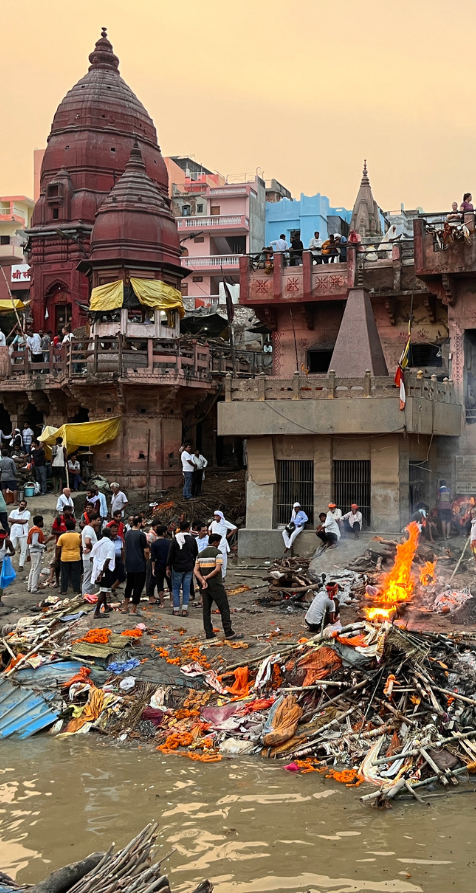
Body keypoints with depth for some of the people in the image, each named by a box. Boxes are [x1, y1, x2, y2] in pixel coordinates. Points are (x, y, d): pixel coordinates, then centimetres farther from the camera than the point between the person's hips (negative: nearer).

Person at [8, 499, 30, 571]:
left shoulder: (27, 513, 2)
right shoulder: (14, 512, 10)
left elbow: (24, 521, -12)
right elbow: (9, 519, -5)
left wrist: (15, 521, -6)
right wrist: (19, 520, -9)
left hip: (23, 533, -2)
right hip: (14, 533, 2)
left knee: (23, 550, 2)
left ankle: (21, 565, 10)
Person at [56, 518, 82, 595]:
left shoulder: (62, 536, -6)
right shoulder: (79, 536, -4)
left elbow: (58, 548, -2)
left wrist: (57, 557, 8)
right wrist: (81, 554, 18)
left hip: (64, 558, 0)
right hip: (76, 557, 0)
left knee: (64, 575, 8)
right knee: (76, 574, 8)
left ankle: (64, 590, 11)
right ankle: (76, 590, 10)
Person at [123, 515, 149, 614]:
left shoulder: (127, 533, 7)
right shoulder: (141, 535, -15)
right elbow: (146, 550, -16)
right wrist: (146, 560, 1)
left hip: (129, 564, 7)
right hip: (139, 564, -7)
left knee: (129, 585, 19)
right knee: (138, 586, 0)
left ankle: (125, 607, 25)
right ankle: (133, 610, 1)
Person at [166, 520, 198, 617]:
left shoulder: (175, 540, -8)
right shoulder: (192, 540, 0)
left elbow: (170, 555, -6)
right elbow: (196, 554, 9)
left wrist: (168, 568, 1)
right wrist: (194, 566, 21)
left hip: (177, 568, -2)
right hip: (189, 568, 2)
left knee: (175, 588, 7)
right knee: (186, 589, 7)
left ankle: (176, 610, 4)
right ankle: (184, 610, 3)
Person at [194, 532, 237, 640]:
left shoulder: (201, 554, 10)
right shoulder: (217, 552, -7)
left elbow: (196, 570, 1)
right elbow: (217, 569, -18)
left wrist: (202, 580, -10)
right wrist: (207, 577, -10)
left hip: (204, 585, 6)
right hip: (216, 585, -6)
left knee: (206, 609, 9)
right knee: (224, 608, -1)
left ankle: (209, 634, 8)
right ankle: (228, 632, -4)